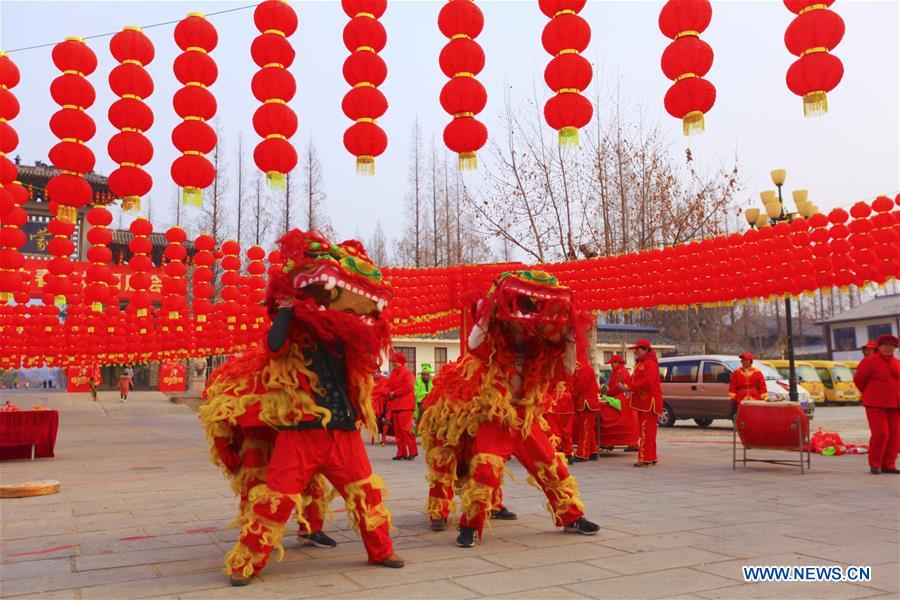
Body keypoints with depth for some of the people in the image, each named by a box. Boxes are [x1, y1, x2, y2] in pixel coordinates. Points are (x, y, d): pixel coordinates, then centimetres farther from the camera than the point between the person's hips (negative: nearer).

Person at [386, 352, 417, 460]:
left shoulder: (407, 372, -6)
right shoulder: (393, 373, 17)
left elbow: (408, 388, -15)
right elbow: (389, 386, 21)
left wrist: (394, 393, -12)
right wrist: (389, 393, 0)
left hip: (405, 405, -8)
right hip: (394, 404, 8)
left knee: (405, 428, -12)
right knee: (397, 430, 6)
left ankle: (412, 451, -3)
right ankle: (401, 452, 12)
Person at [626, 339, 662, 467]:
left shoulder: (650, 363, -13)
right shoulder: (640, 363, 21)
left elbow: (648, 380, -26)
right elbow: (636, 380, 22)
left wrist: (630, 387, -23)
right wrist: (627, 386, 3)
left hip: (649, 402, -10)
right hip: (642, 402, 10)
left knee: (647, 431, -10)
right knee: (643, 431, 13)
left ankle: (646, 458, -9)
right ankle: (650, 457, 21)